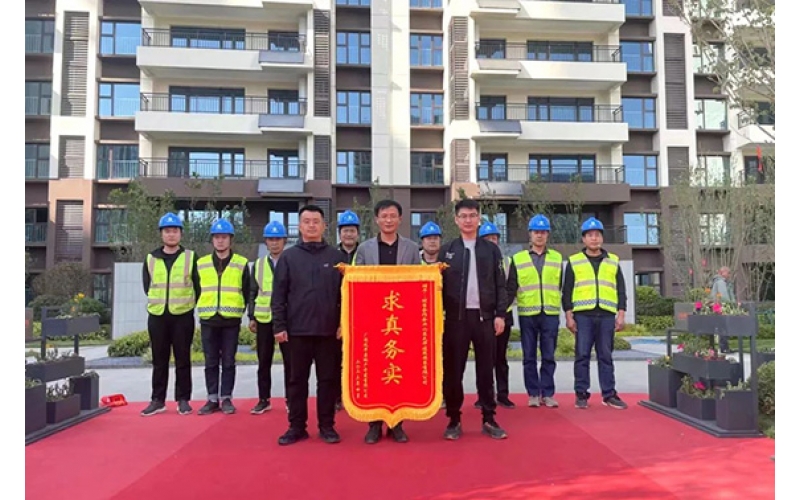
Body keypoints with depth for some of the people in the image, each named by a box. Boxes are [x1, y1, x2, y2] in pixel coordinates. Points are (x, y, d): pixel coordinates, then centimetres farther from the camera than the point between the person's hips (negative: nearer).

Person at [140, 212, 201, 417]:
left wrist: (187, 304, 5)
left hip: (183, 316, -2)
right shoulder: (151, 259, 8)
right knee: (159, 361, 9)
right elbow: (147, 287, 13)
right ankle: (158, 400, 17)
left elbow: (197, 286, 4)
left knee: (183, 360, 4)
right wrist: (160, 302, 9)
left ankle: (183, 399, 12)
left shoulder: (190, 257, 1)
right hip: (157, 316, 2)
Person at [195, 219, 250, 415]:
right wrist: (203, 309, 11)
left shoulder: (241, 264, 2)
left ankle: (226, 398, 12)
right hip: (208, 320, 2)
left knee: (228, 361, 4)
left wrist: (237, 310, 6)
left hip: (231, 320, -2)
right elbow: (197, 290, 14)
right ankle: (212, 399, 15)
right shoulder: (201, 263, 8)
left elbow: (246, 292, 7)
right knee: (211, 362, 7)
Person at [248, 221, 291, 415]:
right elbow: (252, 293, 12)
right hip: (264, 319, 3)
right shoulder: (258, 265, 11)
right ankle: (264, 400, 17)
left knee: (289, 361, 3)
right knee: (264, 362, 7)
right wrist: (251, 317, 6)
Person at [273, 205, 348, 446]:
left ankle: (327, 426, 18)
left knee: (327, 379, 7)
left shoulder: (336, 257, 5)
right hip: (297, 329, 0)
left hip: (328, 329, 0)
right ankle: (297, 426, 18)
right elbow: (278, 295, 3)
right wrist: (279, 326, -4)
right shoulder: (288, 257, 5)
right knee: (298, 379, 8)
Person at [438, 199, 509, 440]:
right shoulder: (447, 250, 6)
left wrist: (500, 314, -3)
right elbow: (439, 284, 4)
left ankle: (489, 420, 16)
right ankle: (454, 420, 14)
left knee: (486, 370, 6)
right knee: (453, 371, 3)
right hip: (456, 317, 0)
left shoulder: (491, 250, 8)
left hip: (485, 317, 1)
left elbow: (500, 285, 5)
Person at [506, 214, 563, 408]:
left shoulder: (557, 258, 10)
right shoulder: (518, 259, 5)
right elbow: (511, 288, 4)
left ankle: (547, 393, 13)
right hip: (527, 314, -1)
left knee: (549, 356, 4)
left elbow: (563, 288, 12)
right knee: (529, 357, 4)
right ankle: (533, 393, 13)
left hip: (550, 314, 1)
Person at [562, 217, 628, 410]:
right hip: (583, 315, -1)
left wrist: (621, 314, 4)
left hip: (607, 315, 2)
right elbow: (567, 291, 5)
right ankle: (581, 394, 7)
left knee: (606, 356, 6)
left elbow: (621, 290, 13)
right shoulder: (574, 262, 8)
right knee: (582, 355, 0)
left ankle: (609, 394, 12)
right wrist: (569, 315, -2)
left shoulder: (613, 261, 14)